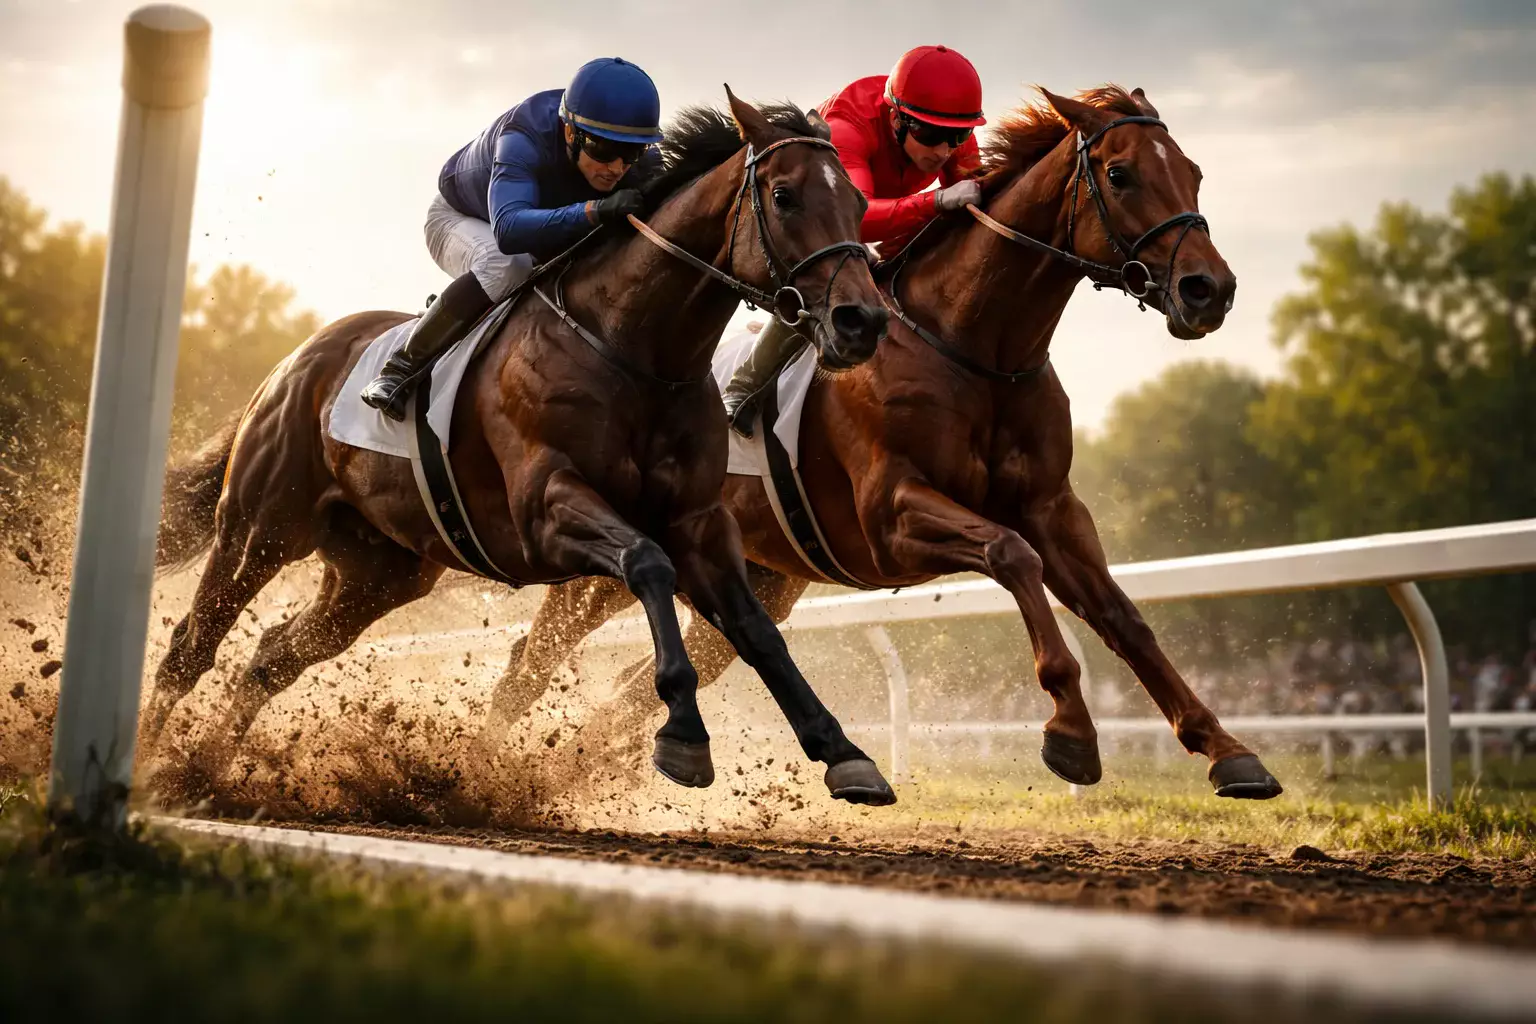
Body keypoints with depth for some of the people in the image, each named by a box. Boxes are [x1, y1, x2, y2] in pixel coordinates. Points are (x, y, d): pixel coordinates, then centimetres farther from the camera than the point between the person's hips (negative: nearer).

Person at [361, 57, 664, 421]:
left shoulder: (642, 159, -28)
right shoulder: (525, 139, -43)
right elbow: (509, 229, -59)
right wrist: (596, 210, -72)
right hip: (459, 217, -6)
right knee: (507, 268, -37)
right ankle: (403, 367, -23)